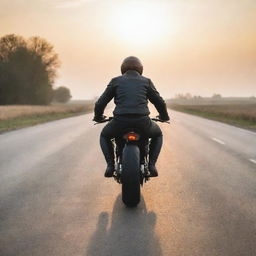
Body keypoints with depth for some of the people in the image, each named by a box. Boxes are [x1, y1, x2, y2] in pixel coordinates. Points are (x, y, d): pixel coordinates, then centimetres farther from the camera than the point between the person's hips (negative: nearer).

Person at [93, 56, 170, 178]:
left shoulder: (116, 81, 13)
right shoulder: (146, 81, 14)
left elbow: (100, 103, 13)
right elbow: (160, 102, 16)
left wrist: (98, 117, 34)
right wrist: (164, 117, 37)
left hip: (120, 122, 0)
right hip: (142, 122, 0)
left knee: (104, 136, 32)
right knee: (157, 134, 32)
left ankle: (110, 165, 12)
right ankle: (151, 164, 13)